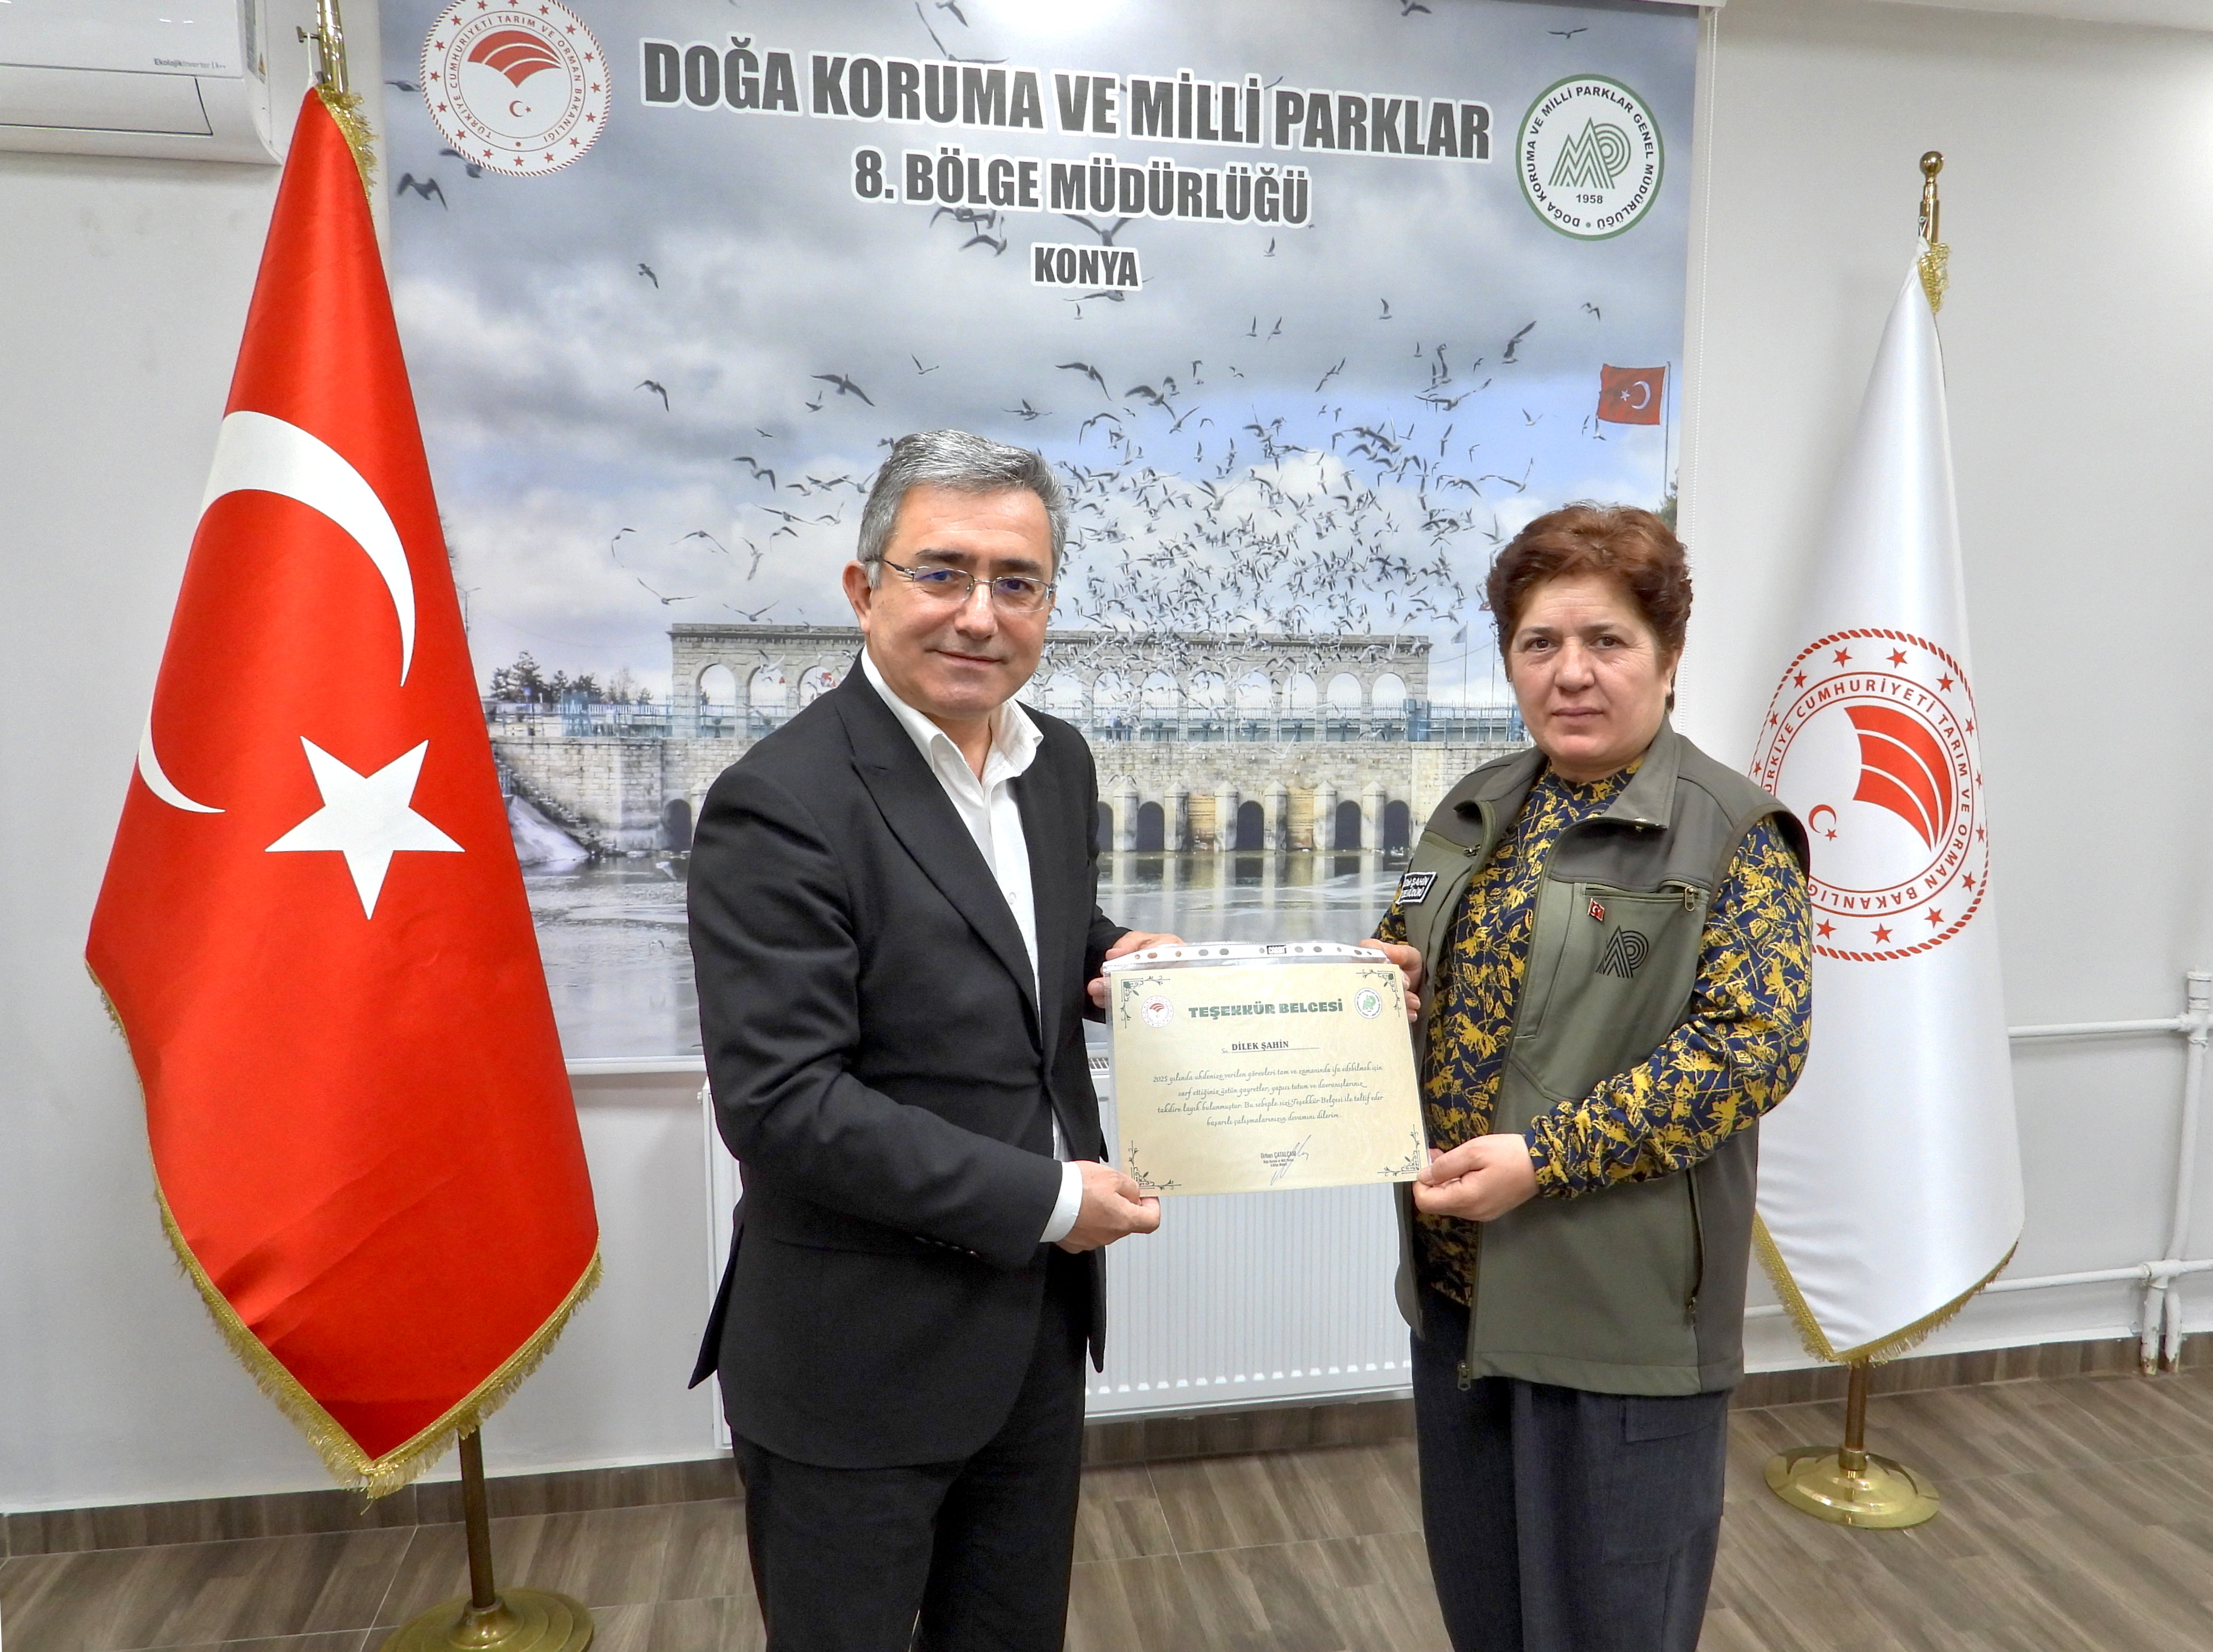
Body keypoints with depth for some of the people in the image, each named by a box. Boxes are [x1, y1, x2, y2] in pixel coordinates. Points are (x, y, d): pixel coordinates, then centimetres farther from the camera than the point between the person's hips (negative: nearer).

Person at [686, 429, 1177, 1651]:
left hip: (1037, 1326, 7)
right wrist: (1048, 1199, -20)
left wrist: (1110, 953, -4)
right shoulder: (782, 805, -21)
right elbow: (779, 1104, -25)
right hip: (858, 1364, -6)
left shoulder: (1059, 763, 3)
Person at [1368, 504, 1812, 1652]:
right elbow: (1419, 972, 19)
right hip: (1456, 1277, 6)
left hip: (1619, 1303, -6)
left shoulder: (1734, 834, -10)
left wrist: (1545, 1157, -24)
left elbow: (1751, 1043, -19)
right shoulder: (1477, 811, 9)